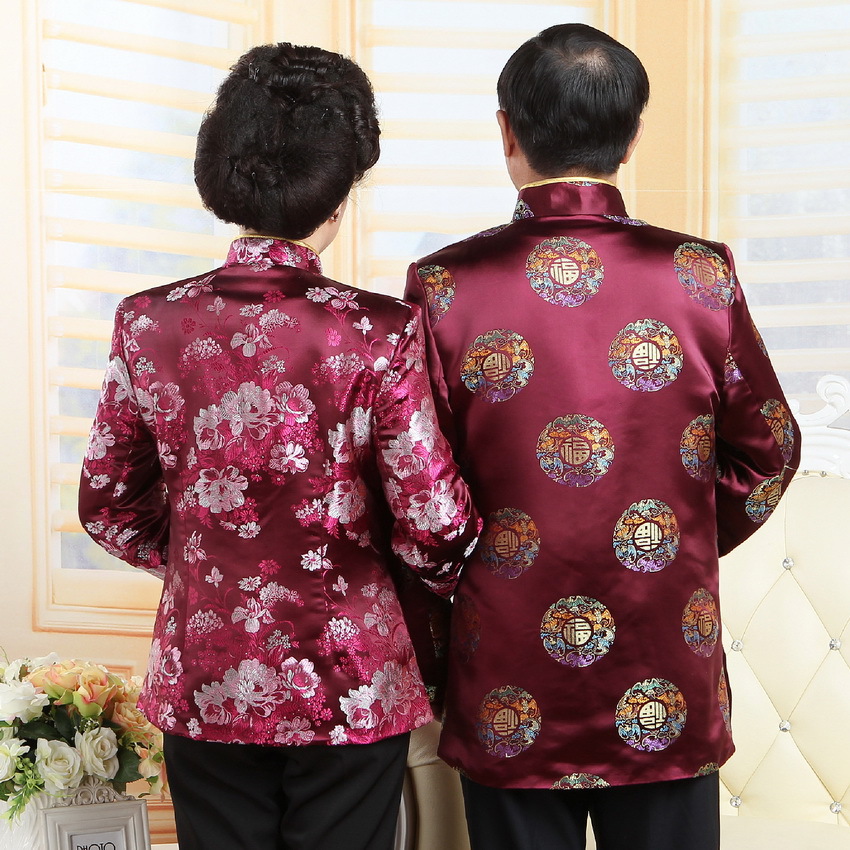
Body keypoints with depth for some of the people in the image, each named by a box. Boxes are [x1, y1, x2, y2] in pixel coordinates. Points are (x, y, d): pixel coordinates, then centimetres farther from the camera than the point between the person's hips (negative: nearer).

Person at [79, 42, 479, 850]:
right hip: (349, 690, -2)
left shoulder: (149, 325, -7)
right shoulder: (380, 334, -17)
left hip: (205, 684, 3)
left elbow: (108, 505, 2)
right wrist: (446, 573, 10)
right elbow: (434, 526, -13)